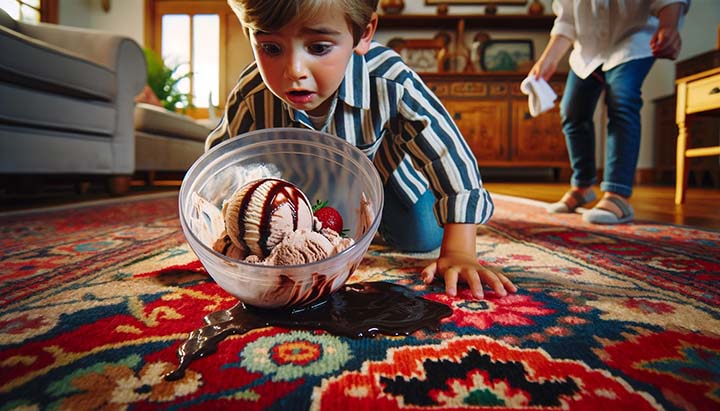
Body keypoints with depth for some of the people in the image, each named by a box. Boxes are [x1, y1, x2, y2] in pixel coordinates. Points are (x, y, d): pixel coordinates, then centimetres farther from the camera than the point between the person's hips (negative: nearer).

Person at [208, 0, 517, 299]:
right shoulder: (250, 99, -36)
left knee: (420, 239, 0)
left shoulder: (392, 84, -42)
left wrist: (458, 252, -36)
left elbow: (451, 159, -33)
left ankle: (377, 211, 33)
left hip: (381, 167, -1)